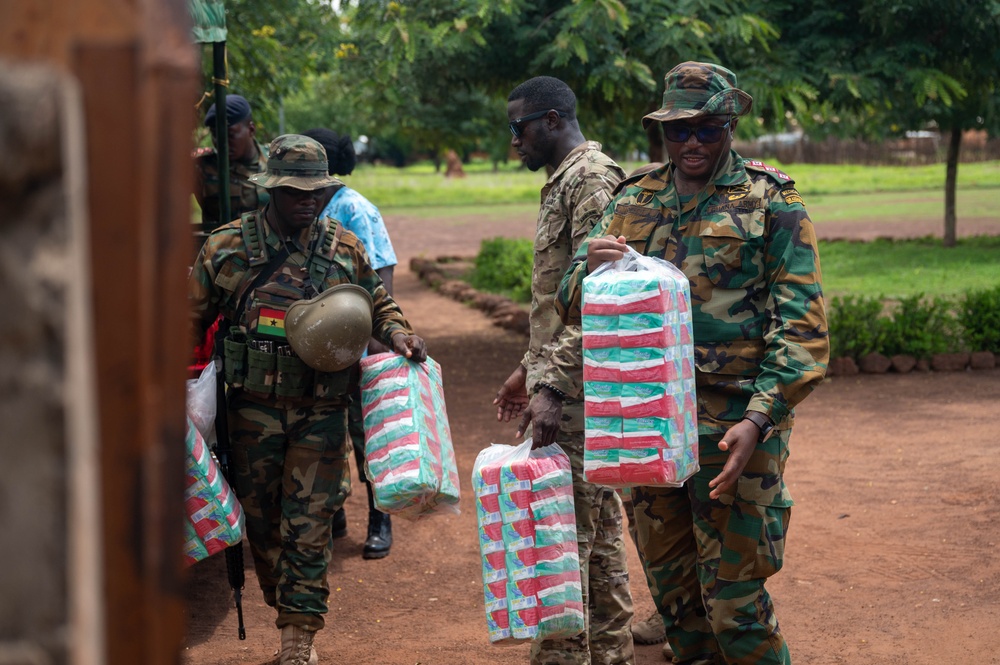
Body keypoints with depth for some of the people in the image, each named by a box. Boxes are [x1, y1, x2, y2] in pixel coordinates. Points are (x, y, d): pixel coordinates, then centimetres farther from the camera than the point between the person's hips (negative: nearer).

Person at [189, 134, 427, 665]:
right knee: (262, 521, 8)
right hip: (254, 408, 0)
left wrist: (397, 334, -5)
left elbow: (378, 305, 16)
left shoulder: (344, 248, 3)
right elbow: (191, 318, 6)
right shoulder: (227, 247, -2)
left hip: (322, 412, 0)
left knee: (309, 524, -3)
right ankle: (290, 616, 25)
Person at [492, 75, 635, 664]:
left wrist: (553, 387, -26)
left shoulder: (590, 179, -14)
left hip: (577, 392, -11)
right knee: (598, 525, 15)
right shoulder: (564, 180, 18)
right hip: (566, 380, 11)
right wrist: (530, 369, 26)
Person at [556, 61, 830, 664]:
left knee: (732, 598, -4)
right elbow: (573, 306, 11)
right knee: (670, 585, 15)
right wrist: (590, 271, -14)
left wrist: (758, 420, -19)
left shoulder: (772, 203, -2)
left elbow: (801, 323, -7)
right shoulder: (636, 202, 11)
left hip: (734, 424, -5)